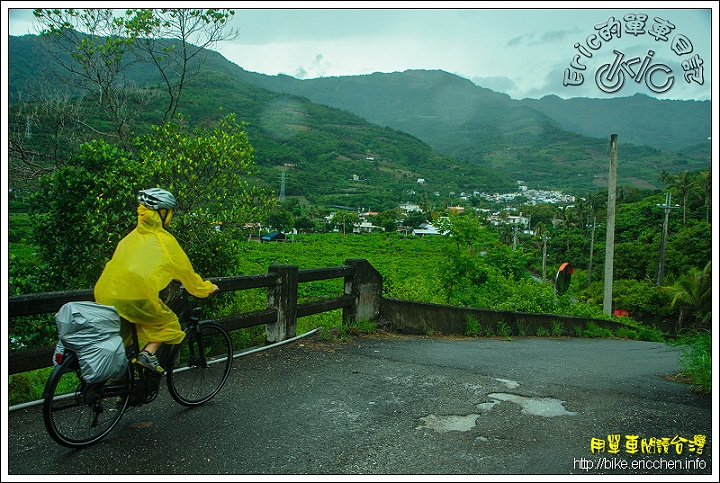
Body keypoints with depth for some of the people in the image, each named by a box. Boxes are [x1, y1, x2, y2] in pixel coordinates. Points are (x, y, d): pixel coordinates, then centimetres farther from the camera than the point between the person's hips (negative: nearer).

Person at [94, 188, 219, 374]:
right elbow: (186, 272, 10)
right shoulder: (165, 240, 1)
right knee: (168, 323, 15)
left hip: (103, 294, 7)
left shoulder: (133, 236, 20)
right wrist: (207, 288, 26)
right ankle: (147, 354, -2)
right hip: (134, 296, -7)